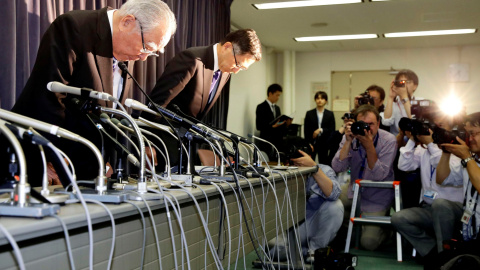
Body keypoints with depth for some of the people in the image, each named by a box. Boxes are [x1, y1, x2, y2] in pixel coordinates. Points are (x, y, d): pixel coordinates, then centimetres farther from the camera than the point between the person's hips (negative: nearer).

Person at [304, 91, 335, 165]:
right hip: (312, 143, 0)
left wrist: (321, 130, -13)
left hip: (324, 143, 1)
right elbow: (306, 130, 1)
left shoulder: (330, 114, 6)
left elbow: (332, 129, 1)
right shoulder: (309, 114, 4)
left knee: (324, 164, 3)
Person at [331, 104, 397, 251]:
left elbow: (379, 176, -27)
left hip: (377, 197, -4)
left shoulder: (388, 140, -19)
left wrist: (369, 146, -36)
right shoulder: (350, 137, -10)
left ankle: (385, 230, 21)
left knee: (368, 242, -14)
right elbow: (337, 168, -20)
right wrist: (348, 141, -30)